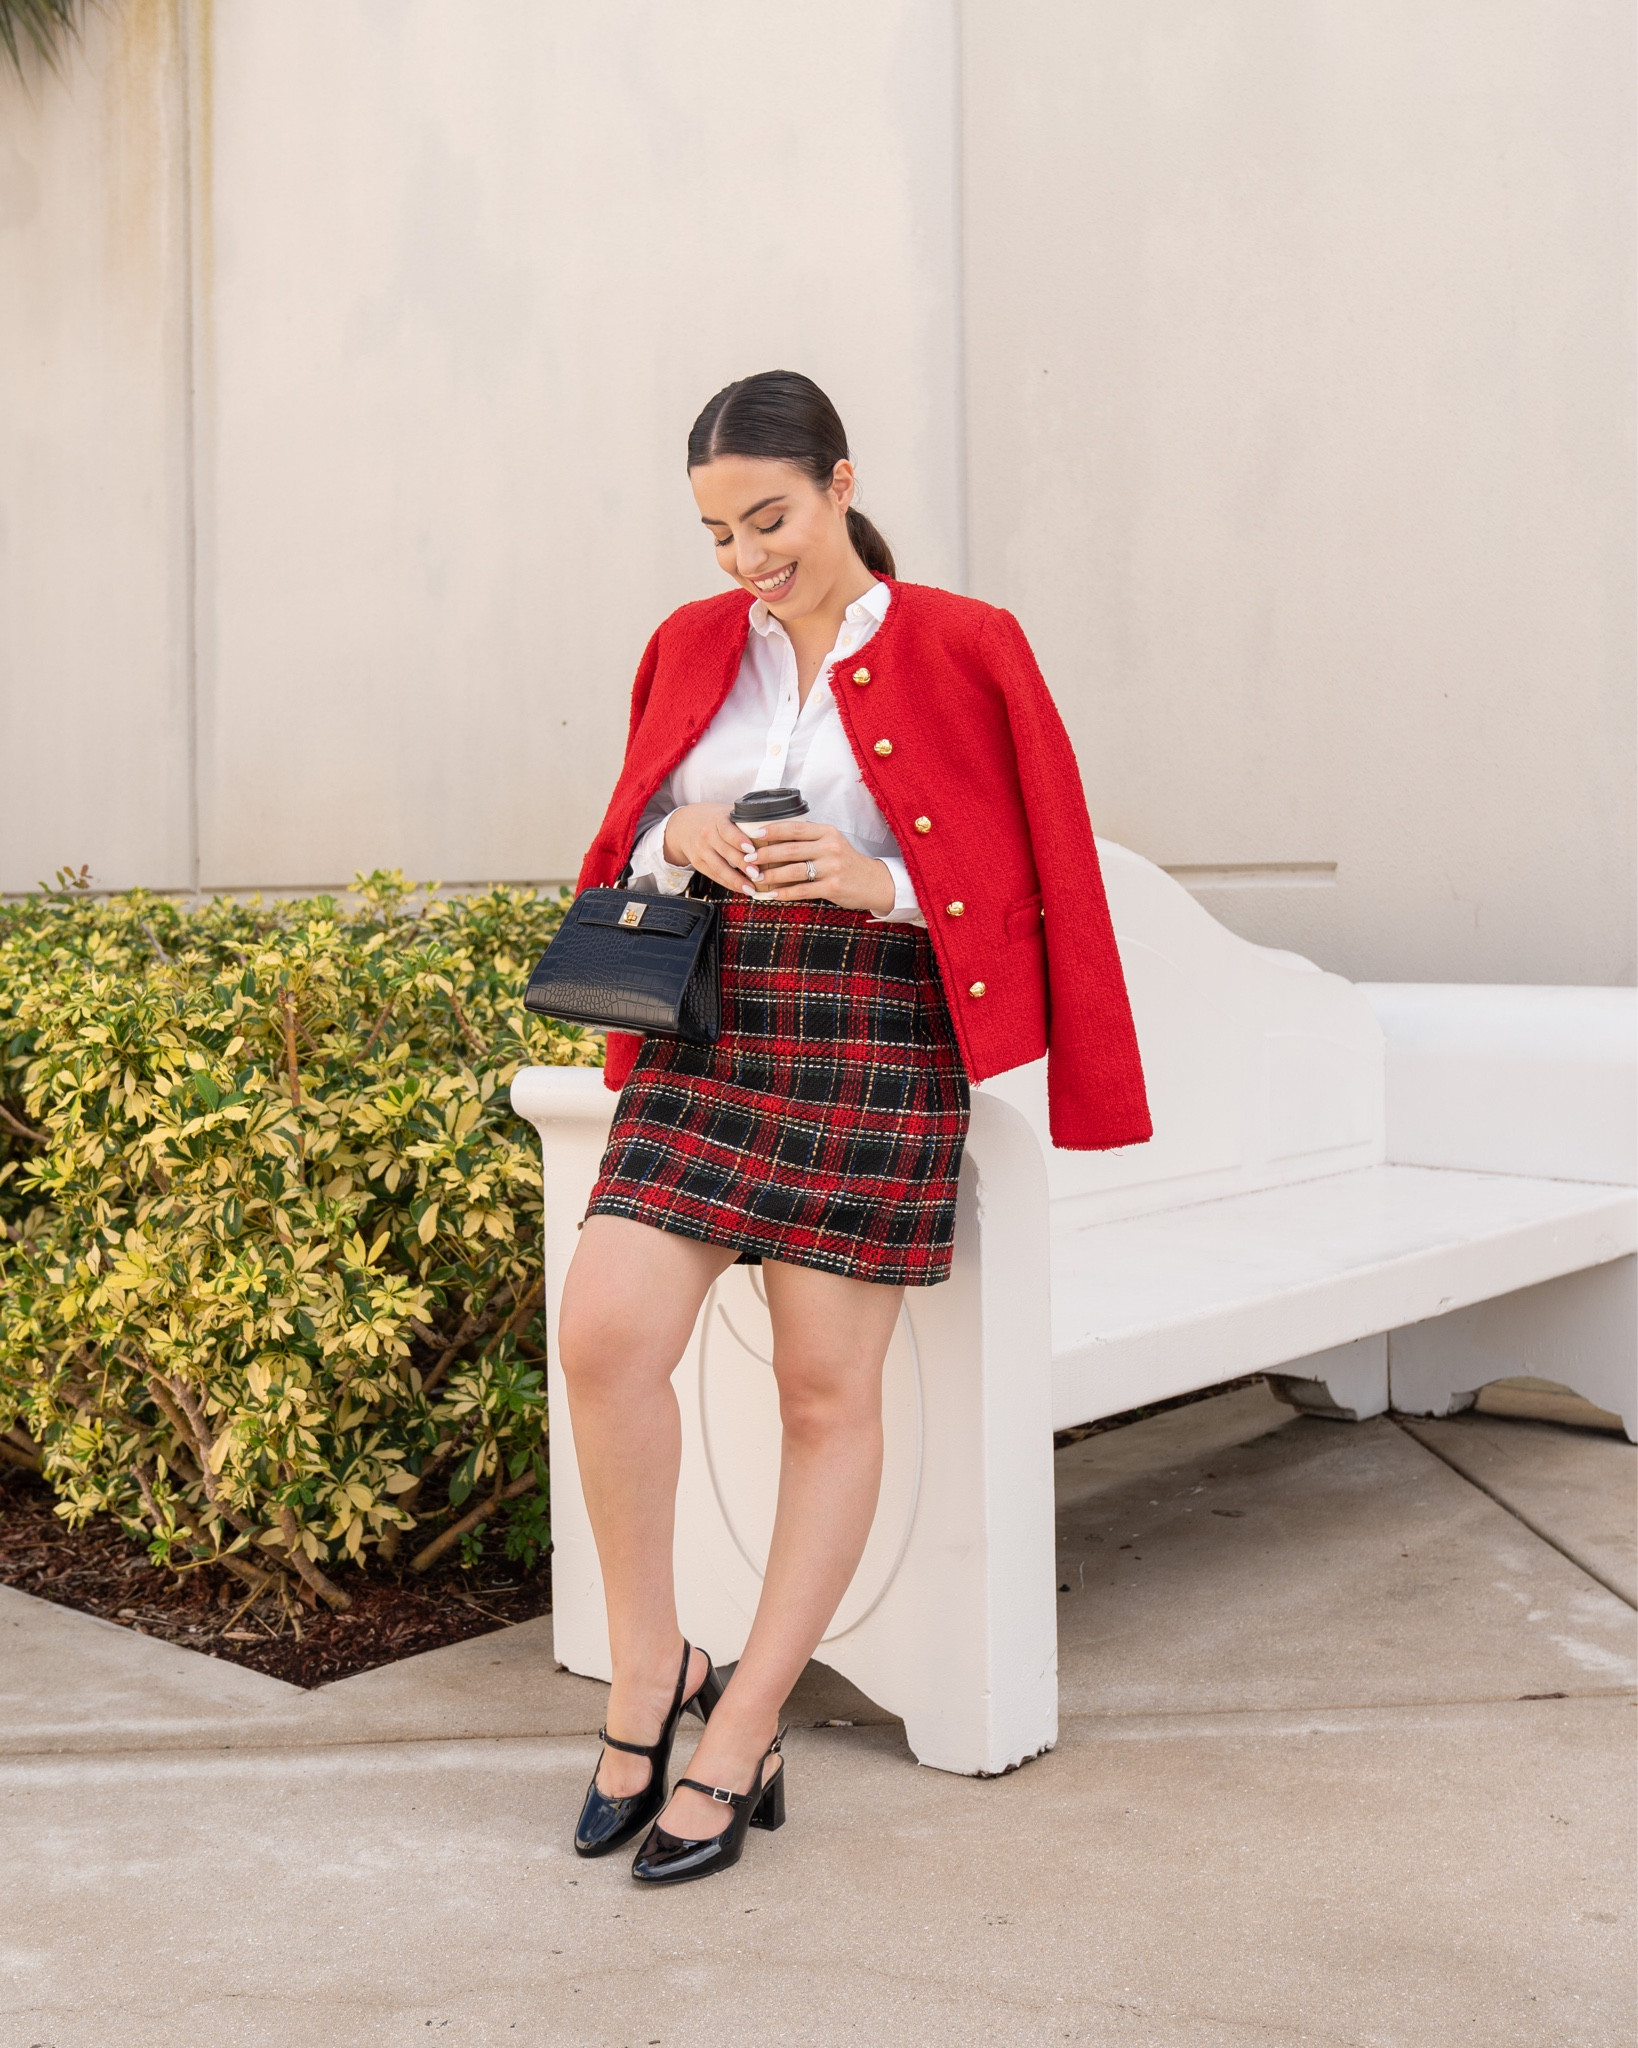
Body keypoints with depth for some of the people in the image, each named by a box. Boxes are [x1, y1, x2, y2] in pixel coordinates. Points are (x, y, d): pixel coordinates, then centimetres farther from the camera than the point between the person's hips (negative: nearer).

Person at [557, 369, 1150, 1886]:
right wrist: (680, 845, -5)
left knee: (829, 1391, 0)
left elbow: (1028, 881, 1)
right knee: (604, 1336, -12)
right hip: (702, 1037, 4)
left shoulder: (963, 652, 0)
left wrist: (871, 882, -15)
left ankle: (740, 1737, 12)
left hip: (875, 1044, -3)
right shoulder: (690, 648, 12)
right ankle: (651, 1673, 8)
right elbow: (622, 856, 18)